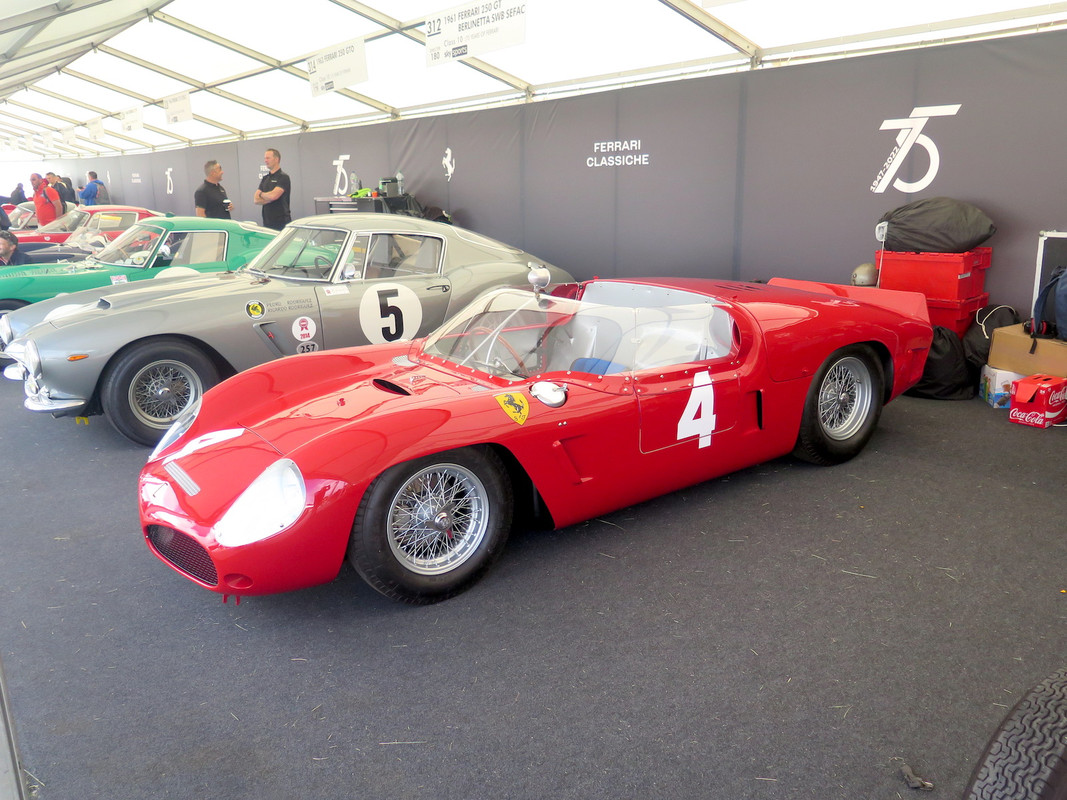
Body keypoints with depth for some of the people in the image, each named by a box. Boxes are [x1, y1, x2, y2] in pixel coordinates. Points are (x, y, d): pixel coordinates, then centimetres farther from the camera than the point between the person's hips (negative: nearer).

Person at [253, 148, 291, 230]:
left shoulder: (283, 177, -5)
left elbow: (273, 195, -19)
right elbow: (256, 200, 9)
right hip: (267, 222, 7)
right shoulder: (265, 178, 17)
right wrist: (269, 199, -8)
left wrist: (261, 194, 1)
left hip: (281, 222, -7)